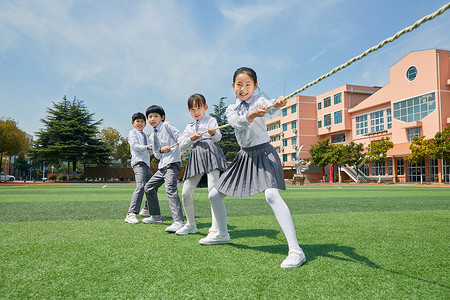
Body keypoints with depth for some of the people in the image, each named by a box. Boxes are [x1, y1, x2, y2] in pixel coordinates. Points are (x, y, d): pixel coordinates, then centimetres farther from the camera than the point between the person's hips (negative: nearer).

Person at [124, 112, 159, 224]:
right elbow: (134, 146, -10)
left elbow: (149, 150, 20)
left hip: (146, 163, 9)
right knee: (141, 185, -24)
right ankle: (131, 214, -30)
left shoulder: (145, 136, 28)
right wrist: (146, 147, -20)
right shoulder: (132, 133, 5)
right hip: (138, 162, -9)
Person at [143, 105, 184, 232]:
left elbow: (180, 138, -7)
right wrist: (161, 150, -5)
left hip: (172, 162, -9)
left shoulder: (166, 125, 0)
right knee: (149, 187, 16)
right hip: (162, 165, 9)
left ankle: (178, 222, -30)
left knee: (171, 190, -24)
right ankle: (156, 216, 30)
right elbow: (156, 155, 16)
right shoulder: (152, 137, 20)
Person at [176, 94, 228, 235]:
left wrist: (213, 133, -28)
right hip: (196, 157, 5)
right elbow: (181, 146, 16)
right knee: (186, 192, -1)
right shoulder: (189, 127, 27)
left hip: (211, 152, -5)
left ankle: (215, 227, -16)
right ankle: (191, 225, 19)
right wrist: (192, 138, -2)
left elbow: (218, 137, -4)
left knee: (213, 188, -19)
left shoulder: (211, 120, 14)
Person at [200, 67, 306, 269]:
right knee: (214, 195, 8)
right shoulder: (231, 109, 8)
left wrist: (277, 104, -53)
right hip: (244, 155, 6)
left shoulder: (259, 101, -3)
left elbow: (269, 107, -28)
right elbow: (237, 123, -16)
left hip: (264, 153, -5)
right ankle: (222, 234, 32)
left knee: (271, 195, -30)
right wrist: (251, 115, -38)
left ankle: (295, 250, -28)